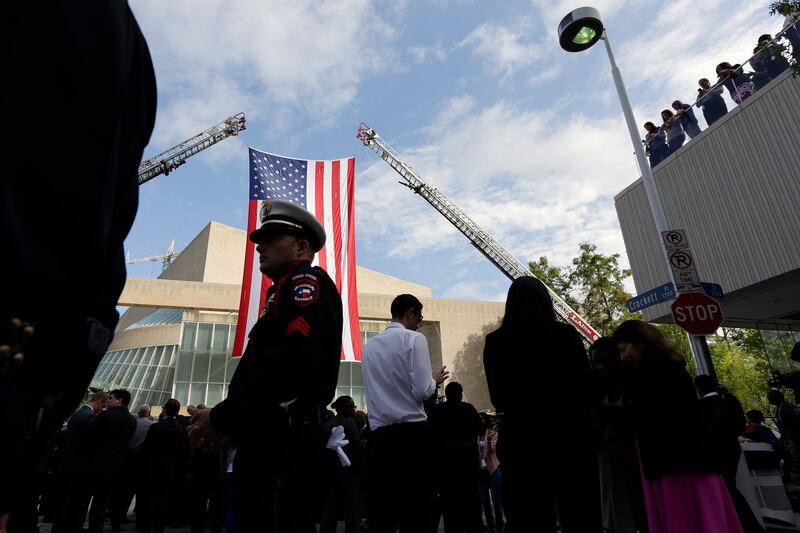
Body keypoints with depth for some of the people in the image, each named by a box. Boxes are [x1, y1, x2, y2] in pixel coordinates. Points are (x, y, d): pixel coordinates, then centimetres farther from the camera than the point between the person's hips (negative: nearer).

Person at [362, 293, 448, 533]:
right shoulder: (414, 339, -6)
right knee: (416, 513, 4)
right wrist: (434, 379, 9)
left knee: (380, 512, 10)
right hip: (411, 433, -5)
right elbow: (422, 391, -12)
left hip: (379, 435, 6)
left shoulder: (370, 345, 12)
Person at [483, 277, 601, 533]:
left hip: (521, 440, 0)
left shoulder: (496, 342, -5)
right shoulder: (567, 334, -5)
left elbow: (498, 400, 1)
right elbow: (587, 389, 1)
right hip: (570, 435, 1)